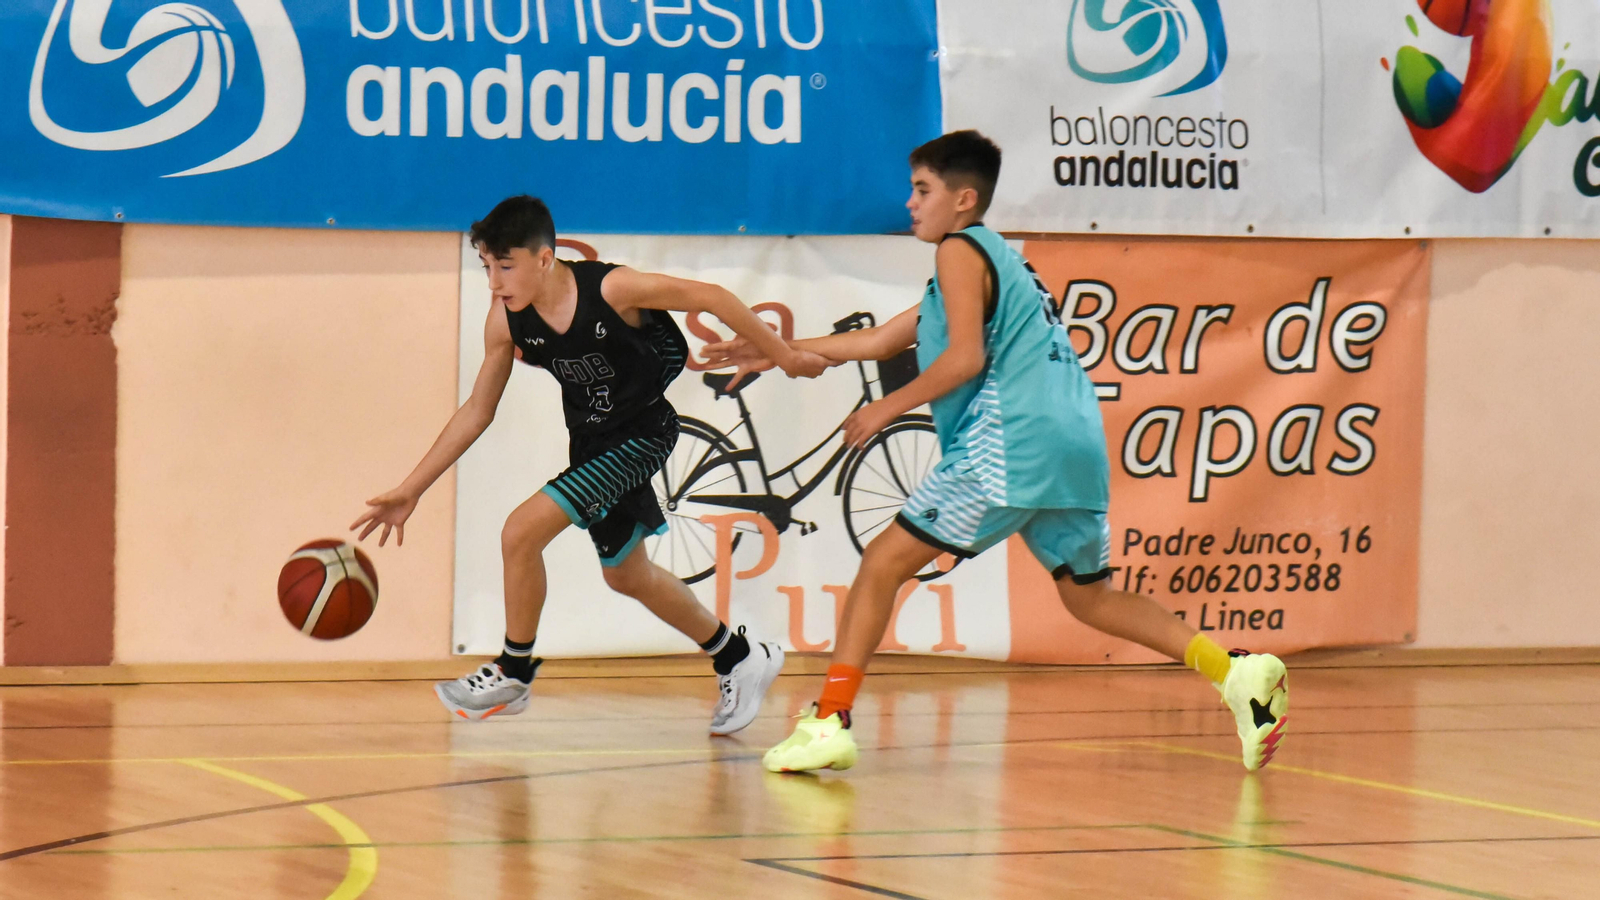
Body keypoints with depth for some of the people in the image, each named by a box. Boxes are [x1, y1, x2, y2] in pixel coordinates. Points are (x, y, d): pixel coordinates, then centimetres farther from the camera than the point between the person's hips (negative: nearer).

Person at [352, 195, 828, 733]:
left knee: (522, 532, -20)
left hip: (642, 436, -7)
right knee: (626, 575, 22)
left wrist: (786, 358, -11)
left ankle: (512, 675, 1)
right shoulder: (506, 322, -14)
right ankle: (740, 660, 42)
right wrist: (409, 492, -4)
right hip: (592, 441, 7)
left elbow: (710, 299, -19)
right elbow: (476, 412, -2)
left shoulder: (612, 289, -30)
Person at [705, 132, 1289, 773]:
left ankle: (829, 721, -11)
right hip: (1078, 445, 9)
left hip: (1010, 448, -9)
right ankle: (1239, 673, 3)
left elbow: (965, 356, -13)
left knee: (883, 564, -4)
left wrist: (890, 407, -3)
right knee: (1090, 596, 18)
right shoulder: (997, 258, 29)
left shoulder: (960, 251, 2)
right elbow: (880, 341, 33)